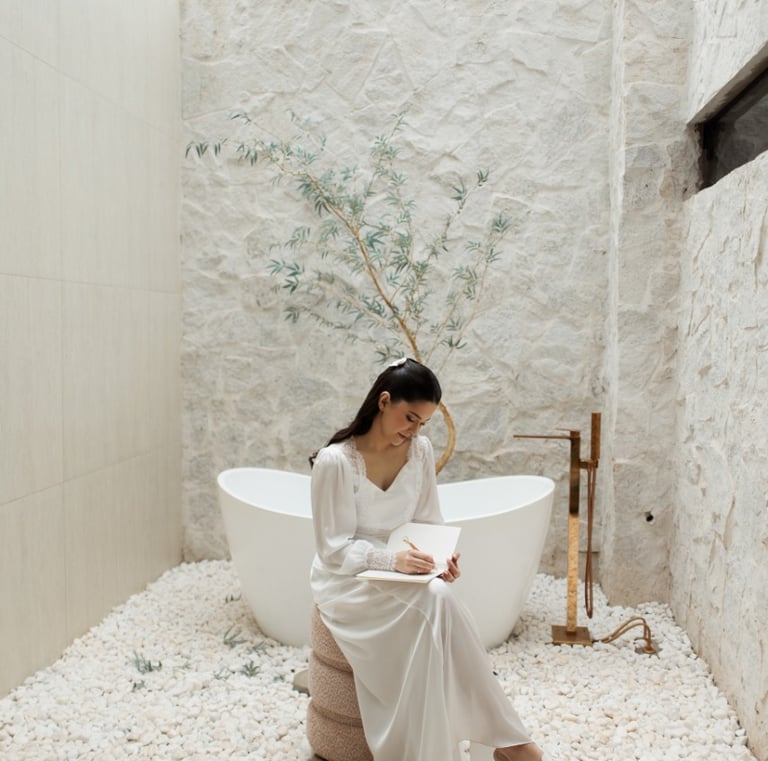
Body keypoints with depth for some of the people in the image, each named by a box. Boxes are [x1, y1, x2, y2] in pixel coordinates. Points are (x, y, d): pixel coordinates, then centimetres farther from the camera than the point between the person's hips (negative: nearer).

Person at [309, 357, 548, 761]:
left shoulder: (420, 451, -2)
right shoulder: (334, 461, -19)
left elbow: (428, 522, 6)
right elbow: (334, 548, -16)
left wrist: (439, 556, -16)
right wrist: (392, 560, -31)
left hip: (403, 574, 5)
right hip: (346, 581, -5)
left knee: (436, 601, -31)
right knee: (435, 601, -31)